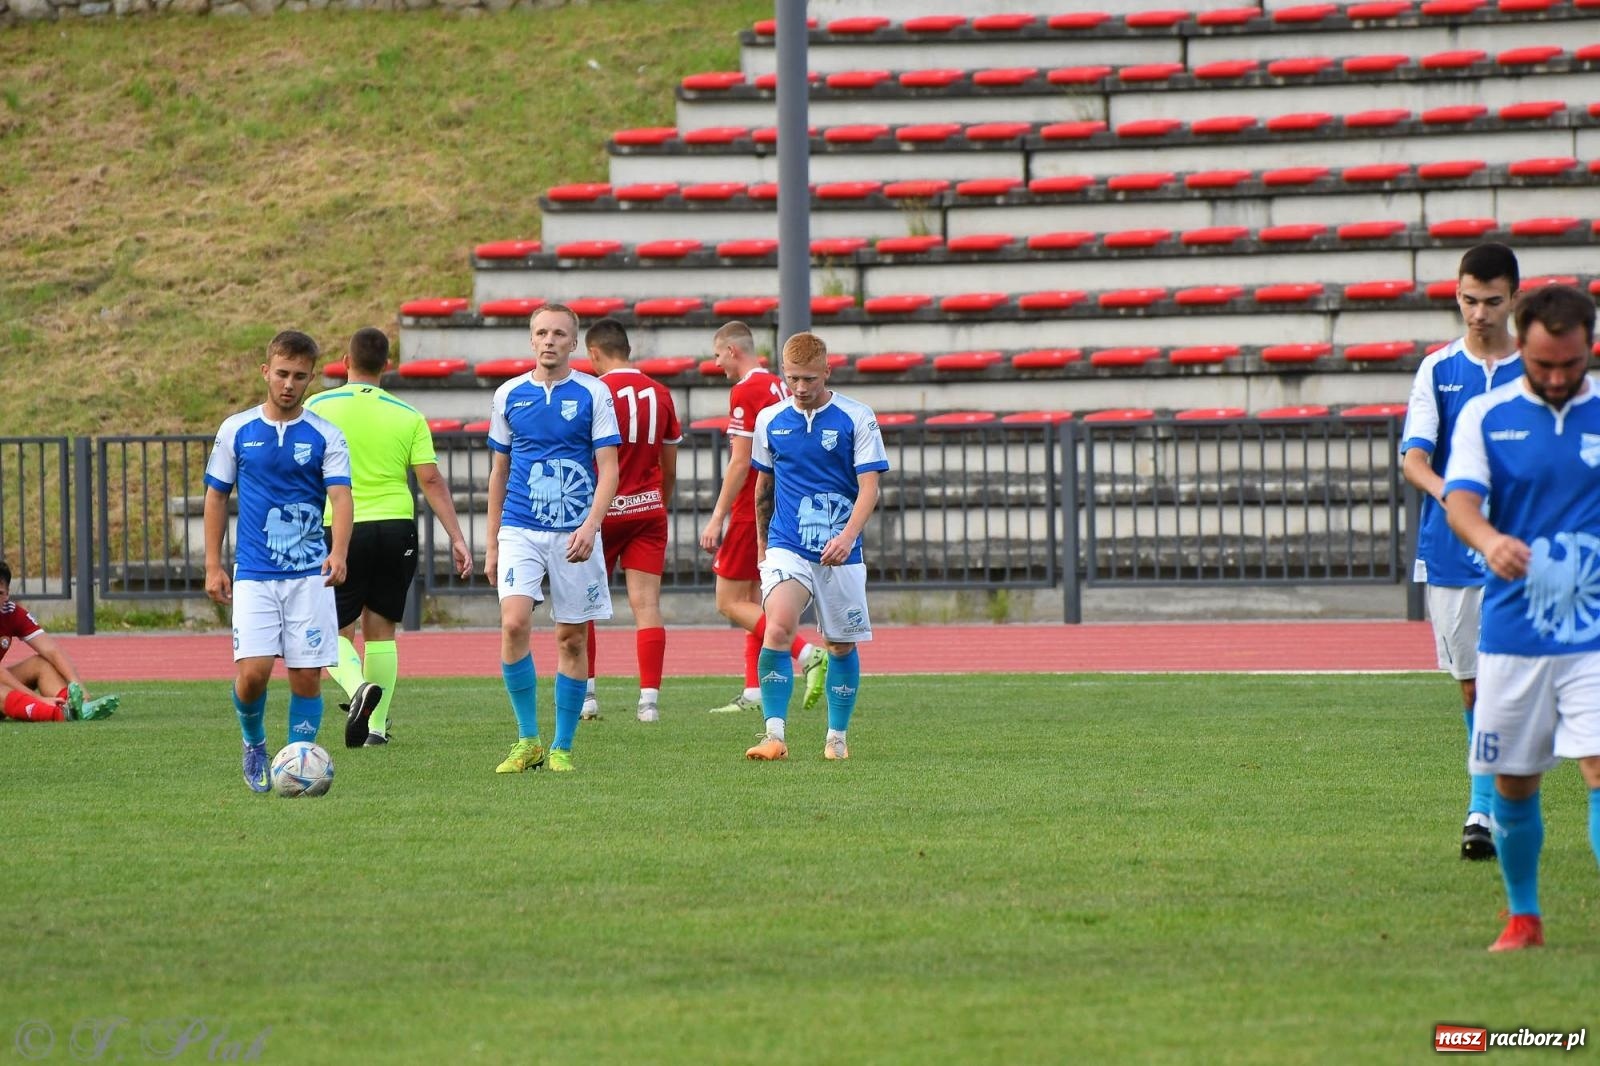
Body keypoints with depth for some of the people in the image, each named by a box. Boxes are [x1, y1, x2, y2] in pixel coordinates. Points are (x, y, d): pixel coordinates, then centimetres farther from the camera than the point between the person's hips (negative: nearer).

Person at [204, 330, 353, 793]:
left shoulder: (326, 437, 1)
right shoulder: (237, 430, 5)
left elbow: (340, 497, -10)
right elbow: (216, 495, 11)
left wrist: (338, 553, -28)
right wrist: (213, 566, 6)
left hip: (311, 575, 0)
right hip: (253, 575, 0)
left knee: (307, 676, -3)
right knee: (253, 671, -12)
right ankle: (254, 745, 15)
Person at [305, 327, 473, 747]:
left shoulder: (318, 408, -2)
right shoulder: (408, 416, 3)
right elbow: (431, 481, -1)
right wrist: (457, 538, 0)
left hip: (340, 529, -2)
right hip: (396, 526, 2)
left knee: (336, 633, 5)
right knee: (380, 629, 13)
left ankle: (358, 687, -24)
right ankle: (376, 726, 13)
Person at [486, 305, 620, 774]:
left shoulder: (593, 394, 0)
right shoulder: (509, 395, 7)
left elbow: (609, 469, -3)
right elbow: (499, 472, 14)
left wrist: (590, 526, -18)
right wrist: (492, 545, 12)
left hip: (574, 535, -1)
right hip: (520, 530, 1)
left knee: (572, 638, 3)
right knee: (514, 623, -17)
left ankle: (562, 748, 13)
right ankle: (528, 740, -7)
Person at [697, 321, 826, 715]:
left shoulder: (745, 392, -14)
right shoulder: (779, 387, 13)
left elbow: (740, 462, -18)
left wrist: (717, 518, -16)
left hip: (752, 512, -9)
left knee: (730, 604, -5)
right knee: (753, 602, 12)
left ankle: (808, 654, -18)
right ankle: (754, 693, 8)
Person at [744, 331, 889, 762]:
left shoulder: (857, 418, -4)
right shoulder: (770, 420, 6)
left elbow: (869, 485, -8)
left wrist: (848, 535, -22)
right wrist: (762, 541, 24)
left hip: (839, 552, -1)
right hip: (786, 547, 1)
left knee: (842, 645, 8)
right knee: (777, 630, -21)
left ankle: (837, 738, 24)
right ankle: (774, 735, -23)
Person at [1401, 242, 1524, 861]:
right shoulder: (1437, 370, 4)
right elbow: (1413, 456, -5)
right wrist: (1443, 489, -26)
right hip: (1448, 553, 2)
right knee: (1470, 686, 8)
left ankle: (1485, 810, -5)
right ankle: (1493, 803, 22)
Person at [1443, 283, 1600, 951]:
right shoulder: (1486, 417, 2)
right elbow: (1461, 499, -11)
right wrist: (1489, 539, -33)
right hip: (1511, 633, 1)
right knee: (1513, 785, 9)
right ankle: (1523, 919, 27)